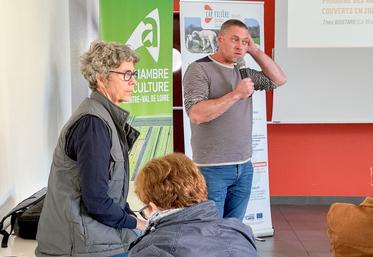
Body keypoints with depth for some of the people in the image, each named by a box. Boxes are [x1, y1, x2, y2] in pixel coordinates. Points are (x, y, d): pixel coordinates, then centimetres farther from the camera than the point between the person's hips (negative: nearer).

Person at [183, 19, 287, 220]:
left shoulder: (243, 72, 12)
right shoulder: (199, 69, -9)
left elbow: (279, 79, 16)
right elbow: (196, 114, -20)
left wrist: (254, 51, 7)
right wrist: (236, 94, -21)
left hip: (244, 167, 6)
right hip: (213, 168, -6)